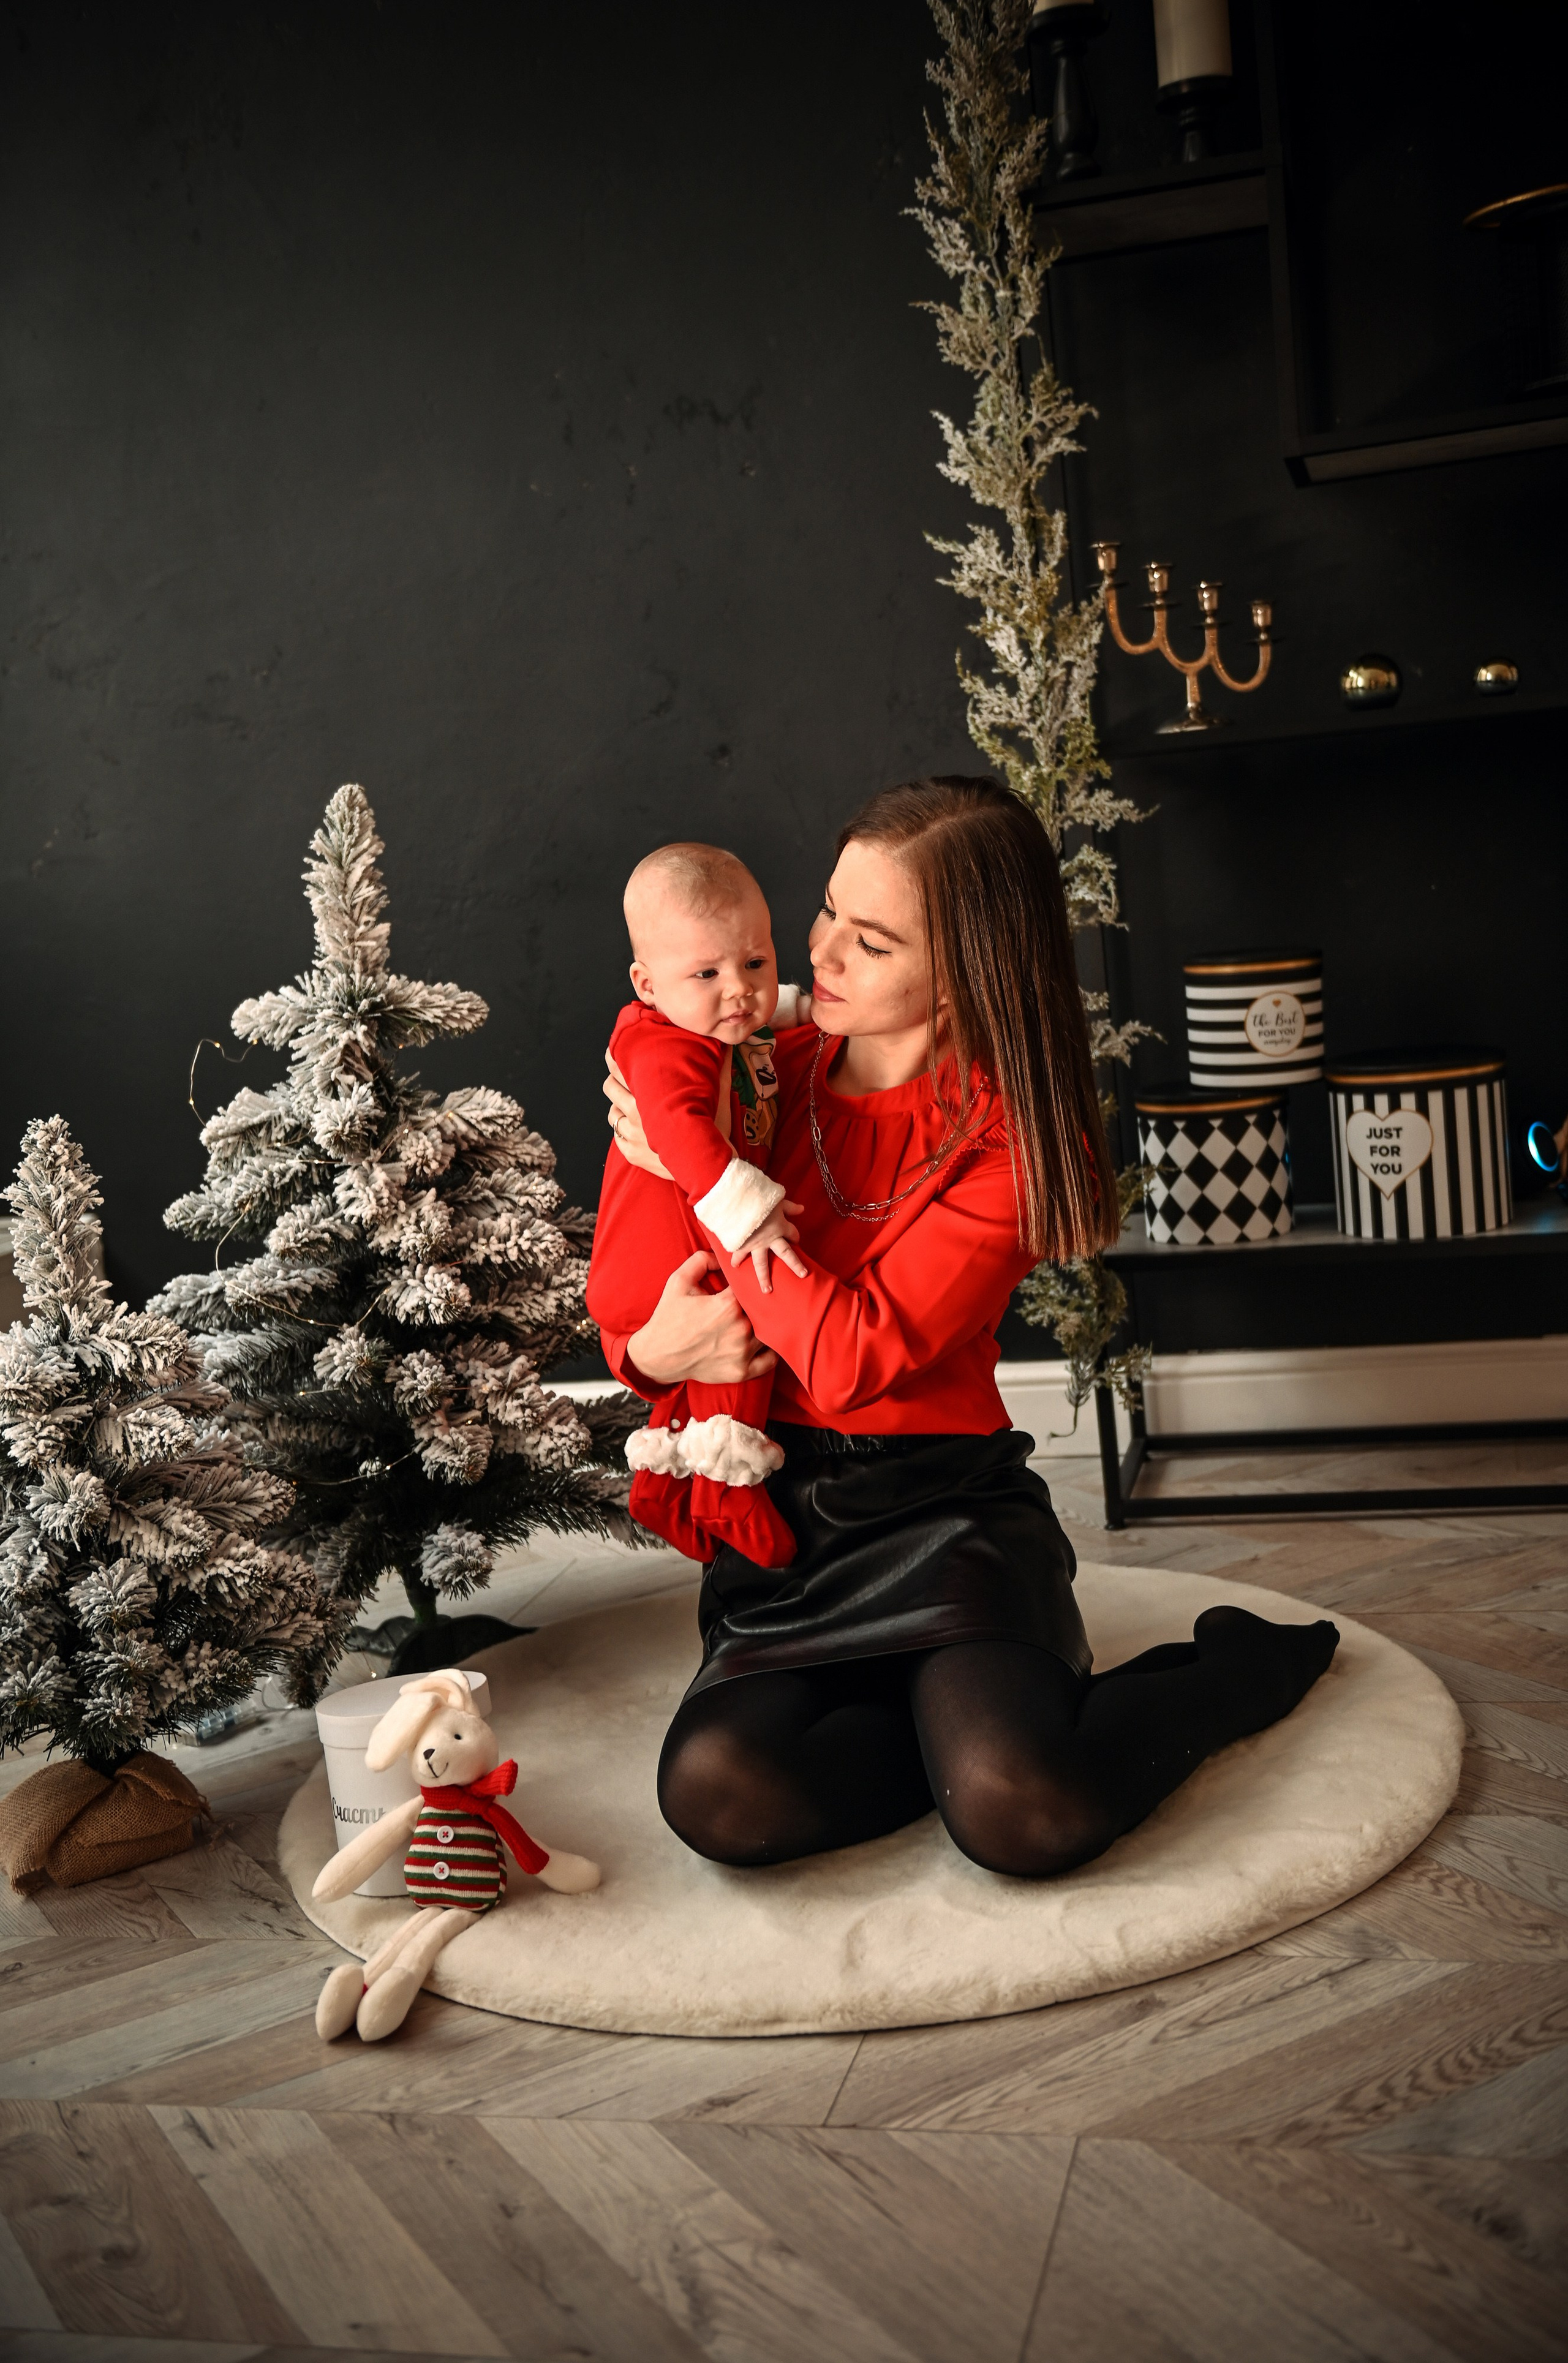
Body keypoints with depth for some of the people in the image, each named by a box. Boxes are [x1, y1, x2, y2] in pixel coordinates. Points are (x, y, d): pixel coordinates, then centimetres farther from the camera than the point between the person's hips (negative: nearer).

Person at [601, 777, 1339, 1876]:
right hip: (782, 1519, 3)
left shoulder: (1009, 1140, -9)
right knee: (719, 1792, -26)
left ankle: (1236, 1667, 4)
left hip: (943, 1508, -3)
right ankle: (1003, 1718, -3)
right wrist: (652, 1350, -14)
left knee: (1020, 1816, -27)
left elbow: (854, 1357, -21)